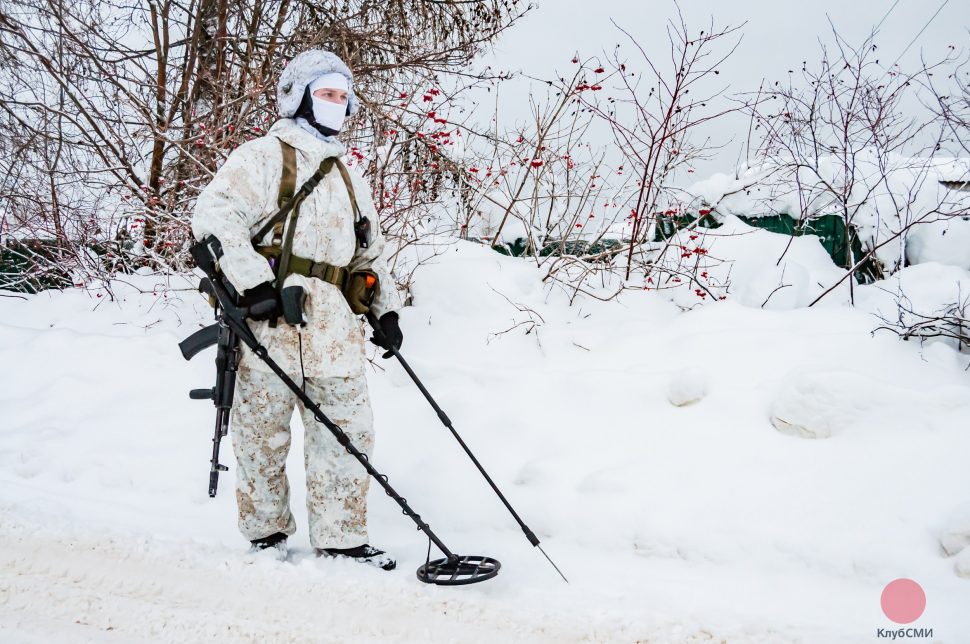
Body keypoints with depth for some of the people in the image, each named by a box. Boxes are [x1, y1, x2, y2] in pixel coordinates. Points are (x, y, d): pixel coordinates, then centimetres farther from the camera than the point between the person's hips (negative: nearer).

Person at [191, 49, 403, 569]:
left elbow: (370, 252, 30)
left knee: (349, 430, 4)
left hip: (333, 328, 6)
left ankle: (340, 537, 15)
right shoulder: (264, 156, 1)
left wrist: (386, 309, 18)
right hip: (270, 319, -6)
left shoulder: (347, 177, 24)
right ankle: (266, 531, 22)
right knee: (263, 432, 4)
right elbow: (213, 216, -13)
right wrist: (254, 283, -21)